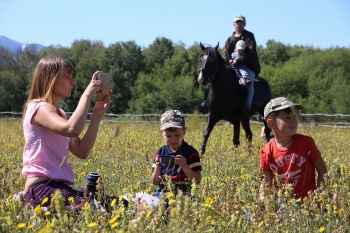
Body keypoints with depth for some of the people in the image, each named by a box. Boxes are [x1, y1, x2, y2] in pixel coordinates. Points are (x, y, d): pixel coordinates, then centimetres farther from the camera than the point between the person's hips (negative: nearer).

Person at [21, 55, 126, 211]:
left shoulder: (59, 114, 21)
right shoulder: (39, 108, -7)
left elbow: (82, 152, 13)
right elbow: (71, 130, -28)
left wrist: (96, 116, 7)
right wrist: (87, 94, -17)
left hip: (59, 187, 9)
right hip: (41, 188, -9)